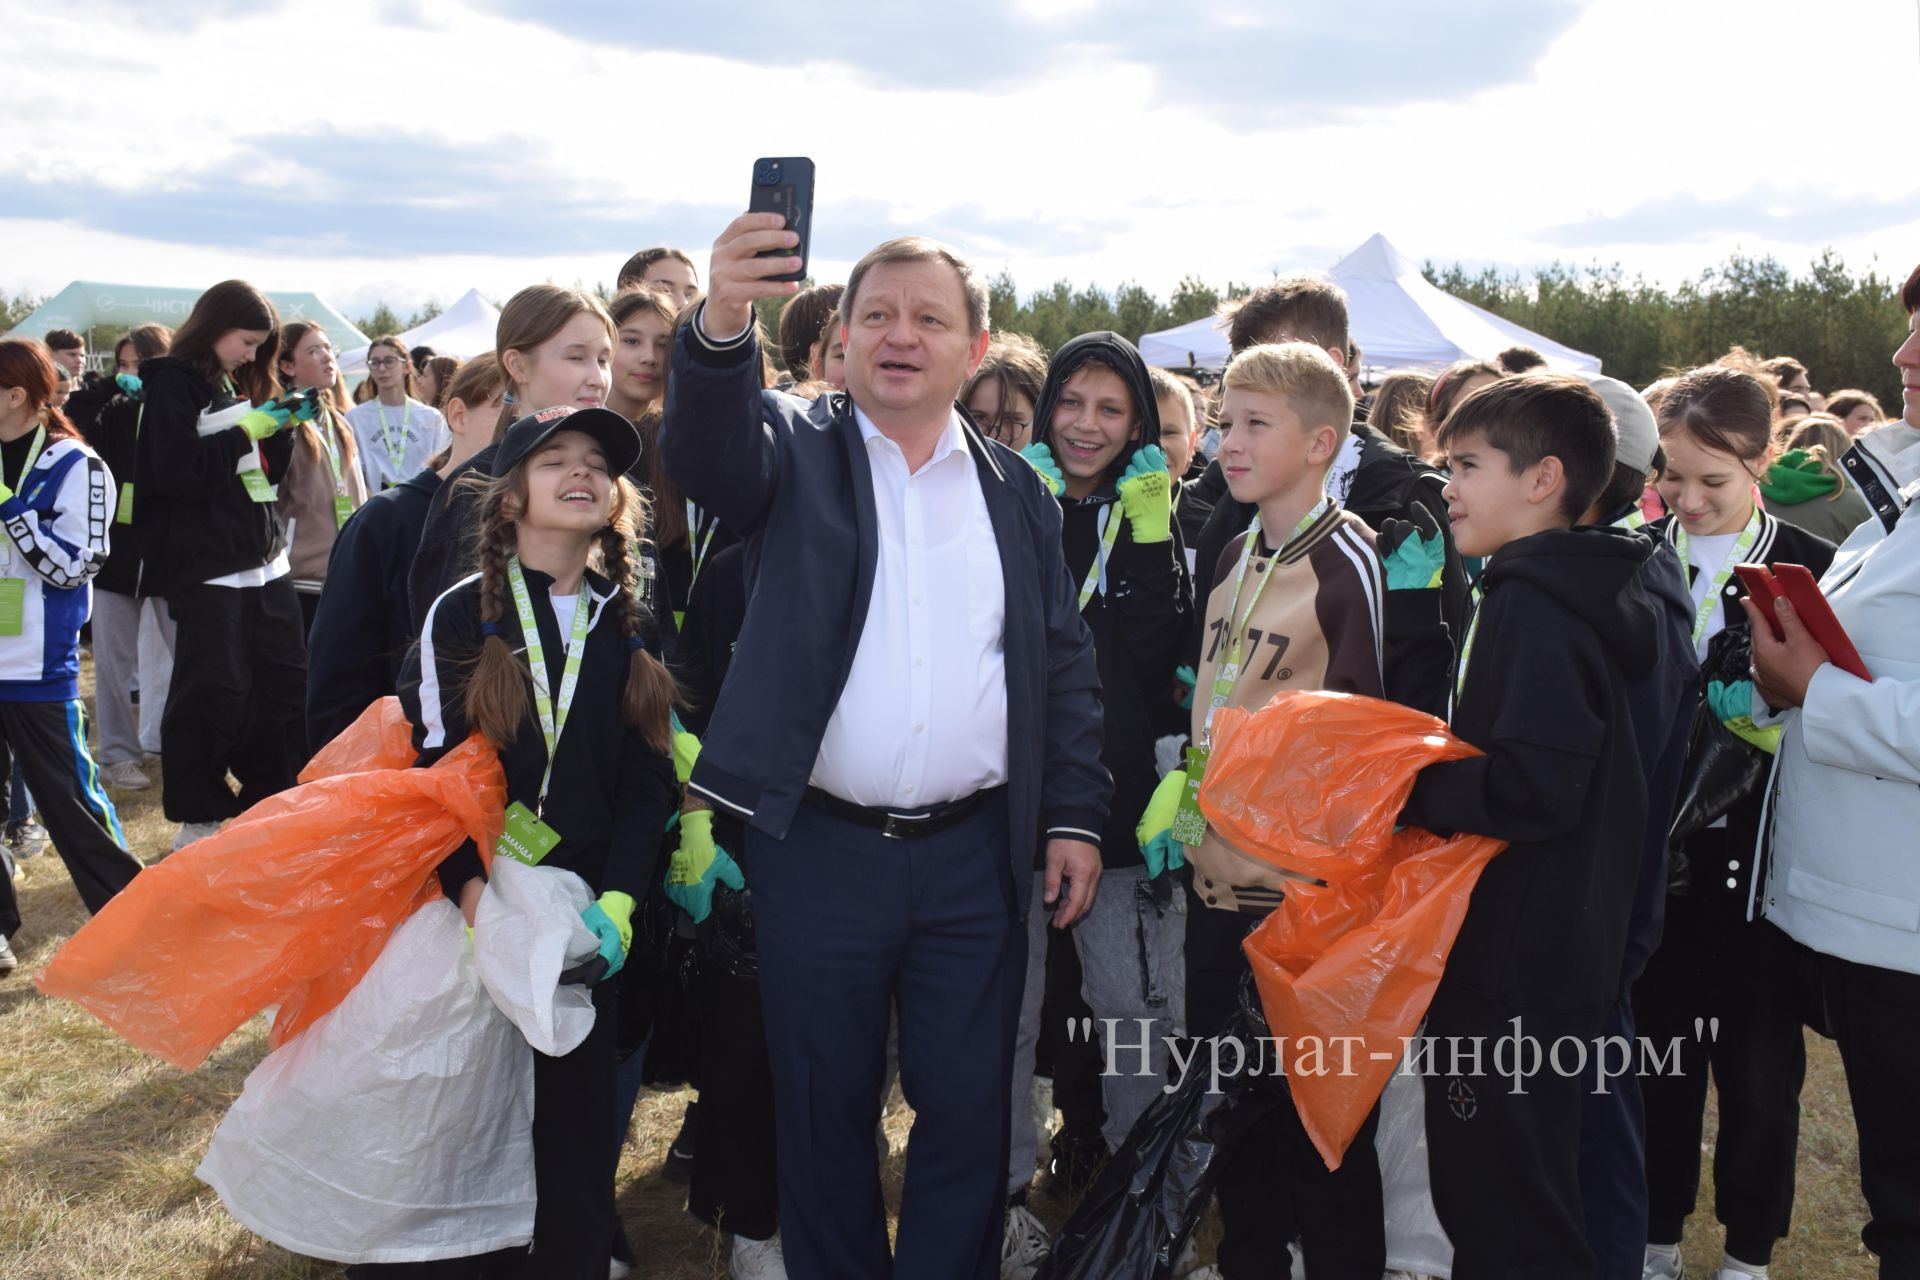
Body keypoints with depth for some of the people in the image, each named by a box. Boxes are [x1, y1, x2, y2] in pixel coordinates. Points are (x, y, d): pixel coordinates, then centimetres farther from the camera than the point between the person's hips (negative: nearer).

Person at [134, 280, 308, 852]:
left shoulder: (238, 385, 19)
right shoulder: (171, 384, -6)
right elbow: (180, 471, -19)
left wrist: (282, 428, 3)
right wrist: (248, 430, -15)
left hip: (266, 561, 8)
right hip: (205, 566, -8)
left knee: (284, 686, 8)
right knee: (212, 693, -4)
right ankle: (197, 818, 8)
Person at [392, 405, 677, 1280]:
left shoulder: (631, 630, 6)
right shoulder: (462, 615, -2)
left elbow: (646, 781, 3)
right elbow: (427, 765, -7)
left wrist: (617, 902, -11)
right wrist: (471, 889, -19)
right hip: (468, 906, -2)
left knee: (578, 1120, 8)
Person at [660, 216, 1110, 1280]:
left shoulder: (1015, 490, 9)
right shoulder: (798, 452, 2)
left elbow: (1065, 661, 9)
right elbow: (708, 449, -21)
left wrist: (1075, 816, 3)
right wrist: (722, 324, -40)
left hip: (975, 857, 2)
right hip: (818, 850, -1)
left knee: (969, 1112, 10)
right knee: (825, 1109, 12)